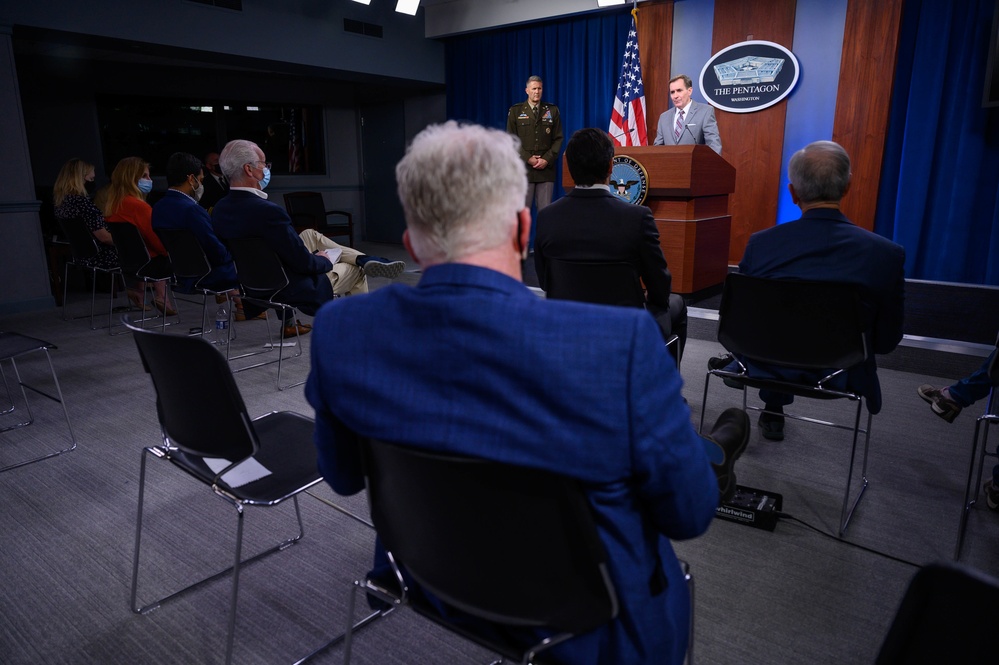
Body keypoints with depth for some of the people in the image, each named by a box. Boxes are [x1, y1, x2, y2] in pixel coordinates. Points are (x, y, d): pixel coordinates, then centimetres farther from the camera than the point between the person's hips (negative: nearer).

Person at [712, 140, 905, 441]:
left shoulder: (760, 244, -16)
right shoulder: (886, 253, -18)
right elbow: (887, 340, -8)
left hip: (771, 368, 0)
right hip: (840, 377, 0)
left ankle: (773, 410, 50)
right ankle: (772, 412, 45)